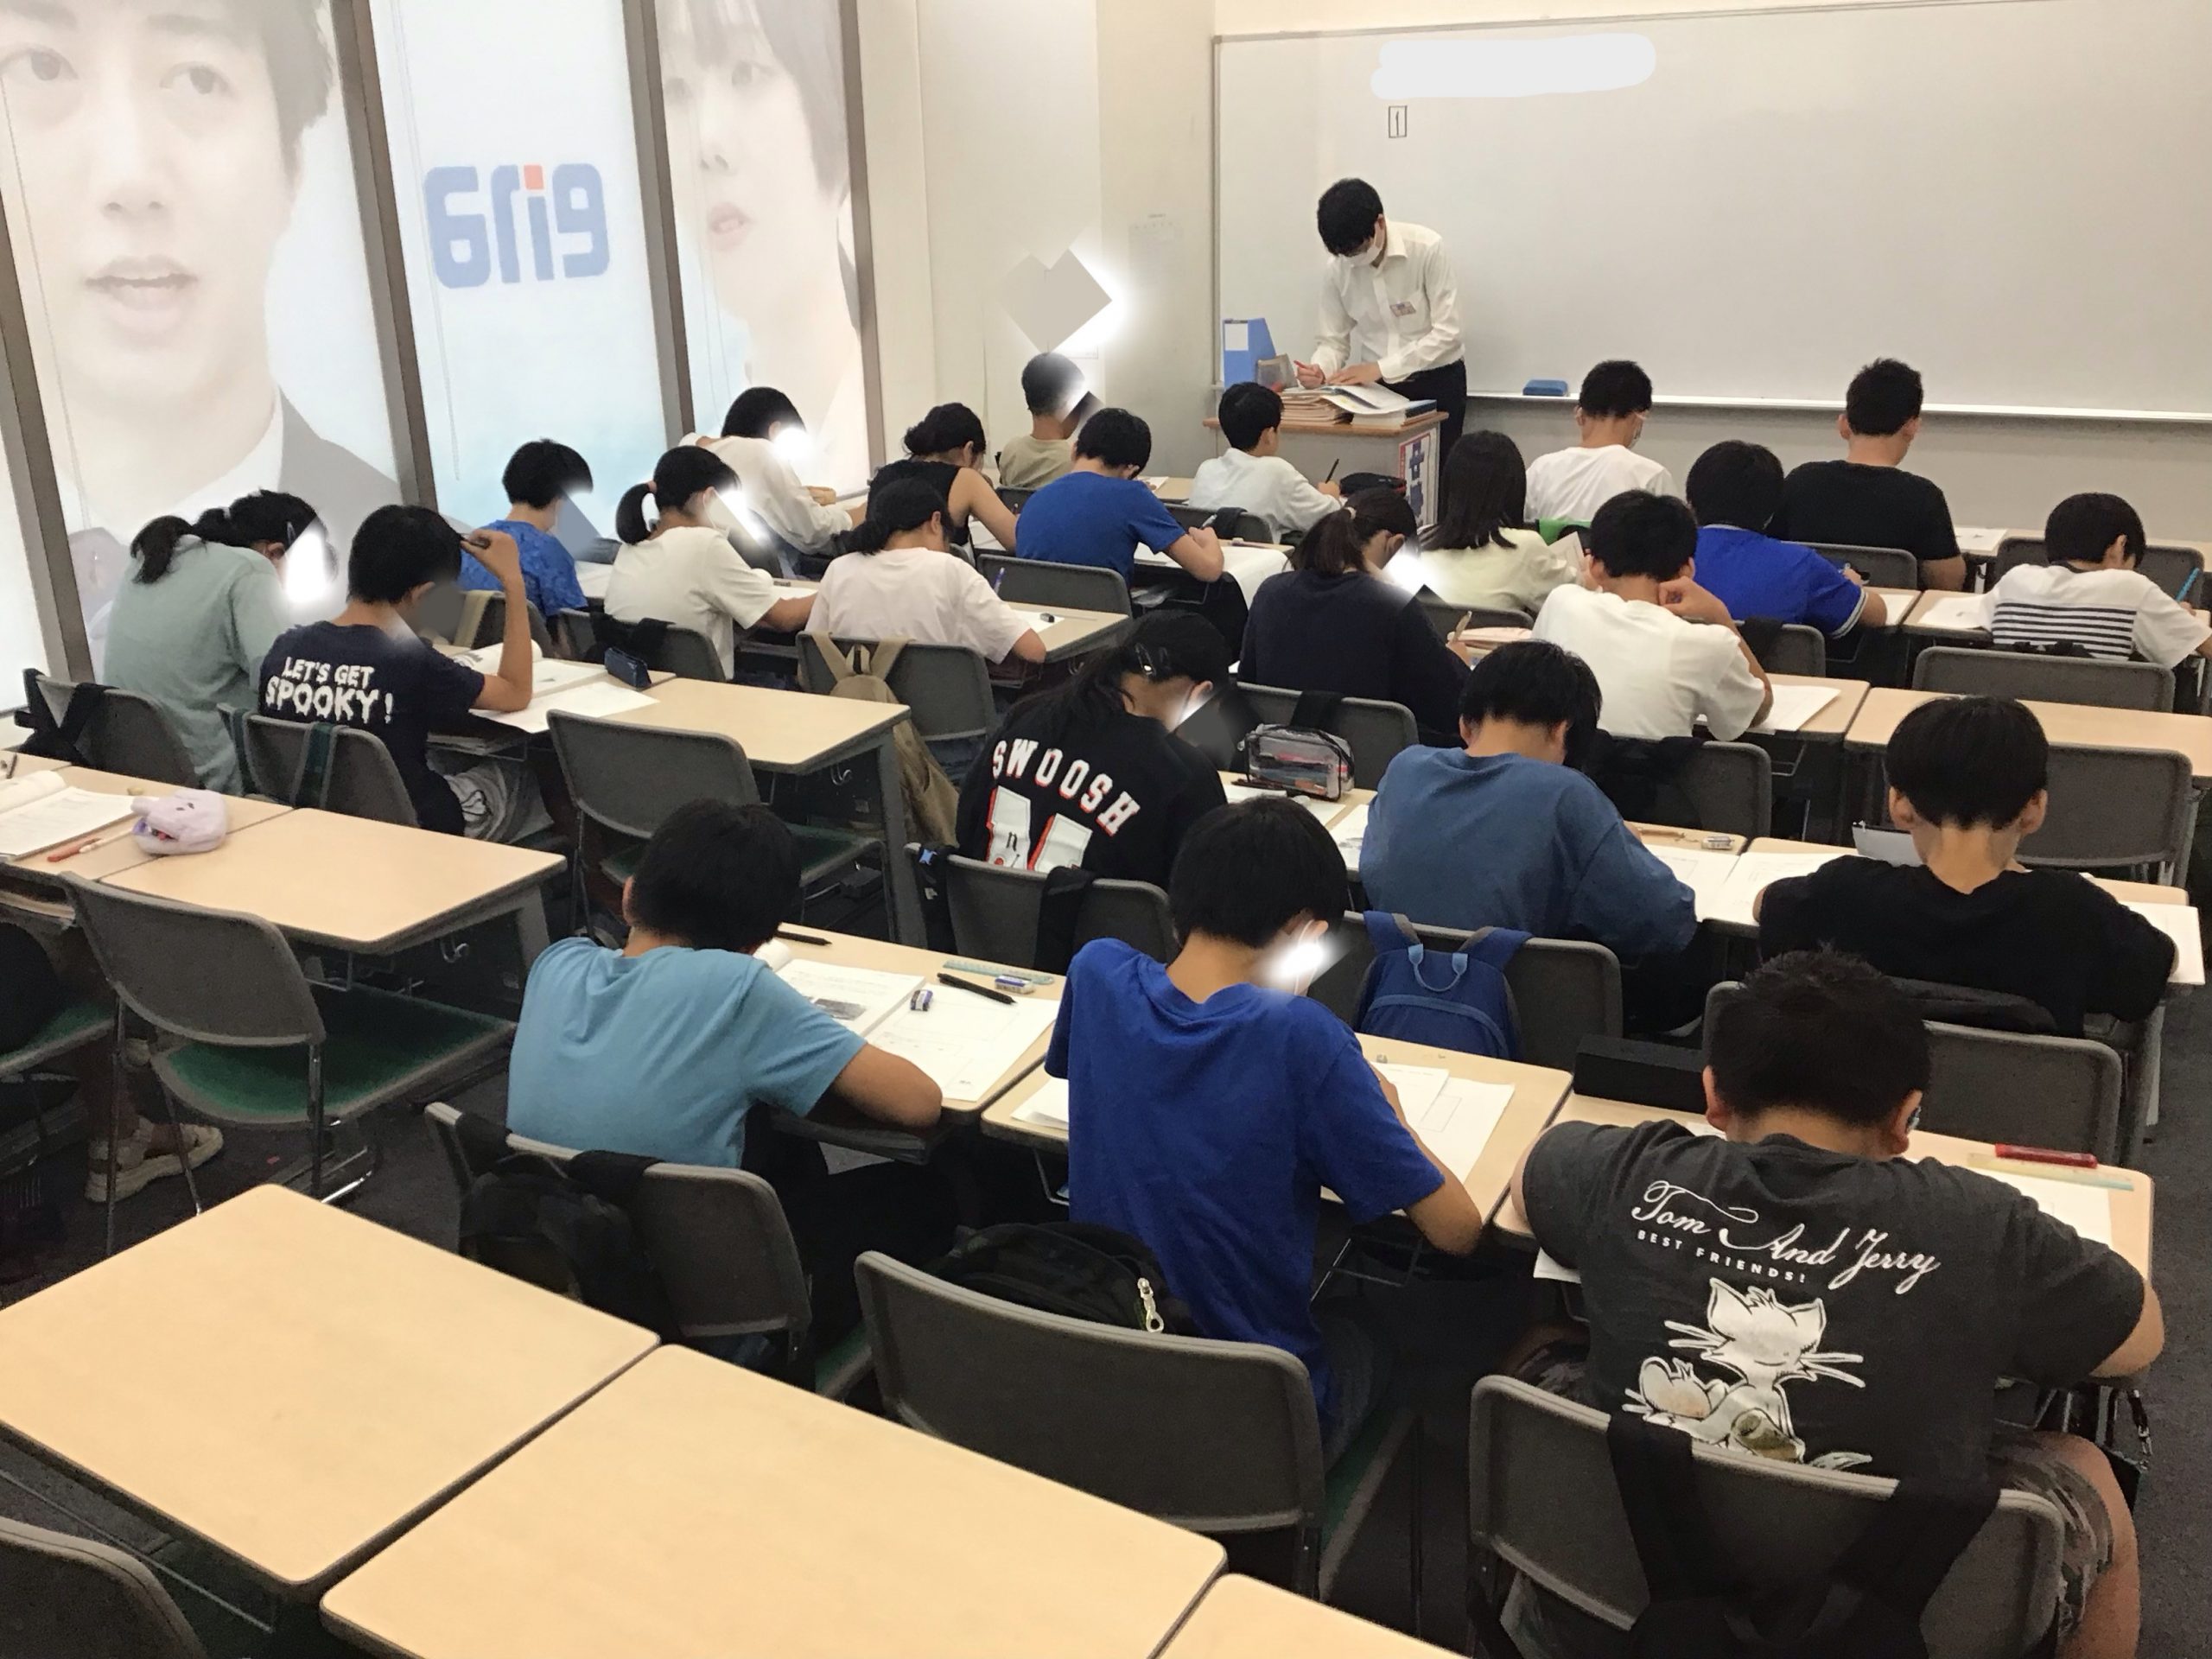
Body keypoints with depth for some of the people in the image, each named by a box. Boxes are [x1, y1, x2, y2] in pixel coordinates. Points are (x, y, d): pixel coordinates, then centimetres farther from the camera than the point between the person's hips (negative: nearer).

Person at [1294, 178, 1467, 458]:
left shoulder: (1427, 249, -16)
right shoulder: (1338, 268, -5)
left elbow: (1446, 333, -18)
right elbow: (1333, 340, 2)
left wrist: (1381, 368, -25)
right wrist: (1319, 369, -22)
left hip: (1437, 382, -3)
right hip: (1377, 386, 3)